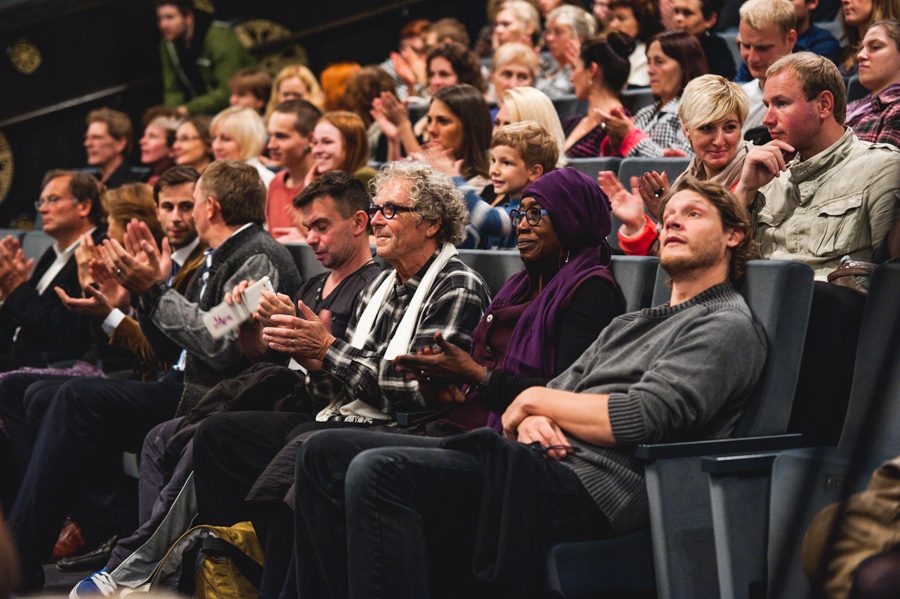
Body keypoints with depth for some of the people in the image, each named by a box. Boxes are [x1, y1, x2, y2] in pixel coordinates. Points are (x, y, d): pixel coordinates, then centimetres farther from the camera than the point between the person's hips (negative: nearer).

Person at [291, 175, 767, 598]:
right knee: (326, 454, 0)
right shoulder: (630, 325, 31)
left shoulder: (729, 326, 2)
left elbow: (640, 419, -12)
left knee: (380, 474, -28)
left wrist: (537, 400, 1)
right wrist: (533, 421, -4)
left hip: (589, 485, -9)